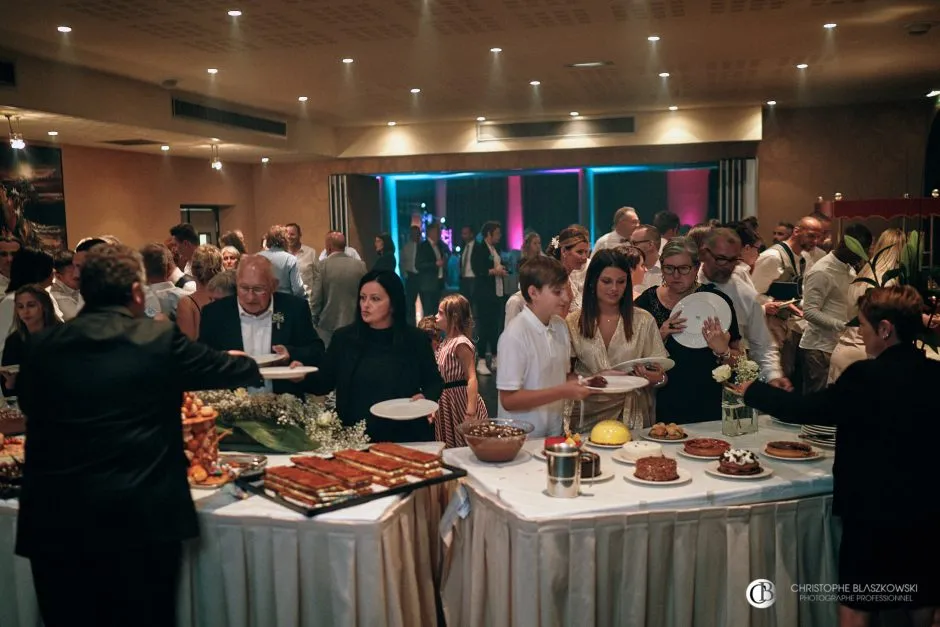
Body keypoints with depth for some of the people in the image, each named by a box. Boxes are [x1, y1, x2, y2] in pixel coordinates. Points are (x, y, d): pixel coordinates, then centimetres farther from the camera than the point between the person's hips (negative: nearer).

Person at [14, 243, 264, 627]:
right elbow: (232, 370, 7)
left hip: (53, 518, 3)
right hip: (141, 518, -3)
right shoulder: (160, 339, -6)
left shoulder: (42, 346, 1)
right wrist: (256, 368, 30)